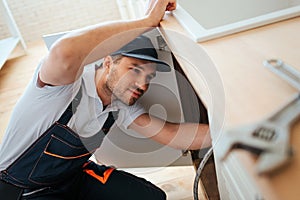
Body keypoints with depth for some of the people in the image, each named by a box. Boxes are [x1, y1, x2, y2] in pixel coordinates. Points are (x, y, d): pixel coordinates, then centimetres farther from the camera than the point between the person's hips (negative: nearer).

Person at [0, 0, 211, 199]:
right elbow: (64, 54, -53)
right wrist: (148, 20, -45)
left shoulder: (121, 106, -9)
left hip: (74, 175, 6)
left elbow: (170, 134, -17)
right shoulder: (70, 81, -29)